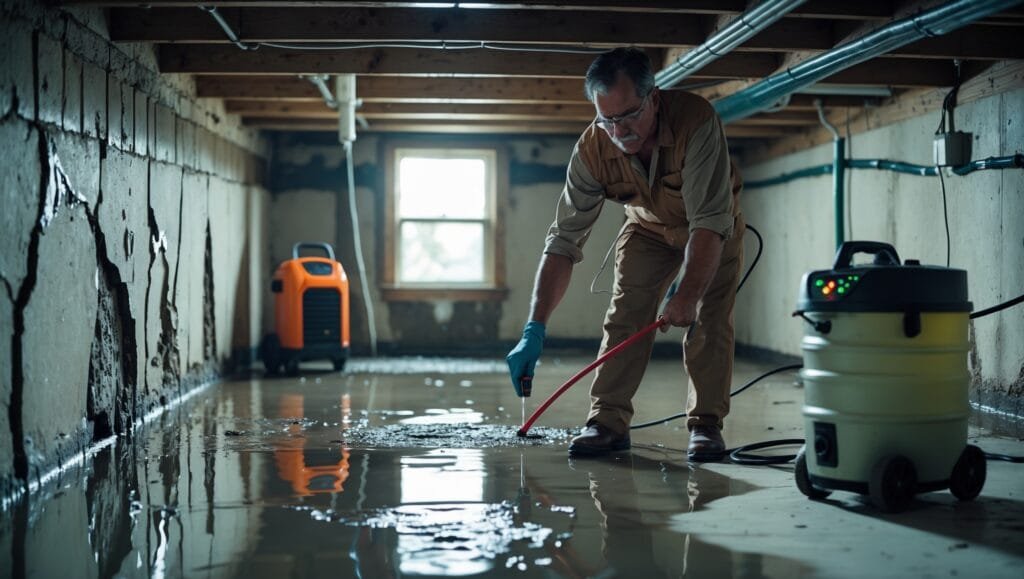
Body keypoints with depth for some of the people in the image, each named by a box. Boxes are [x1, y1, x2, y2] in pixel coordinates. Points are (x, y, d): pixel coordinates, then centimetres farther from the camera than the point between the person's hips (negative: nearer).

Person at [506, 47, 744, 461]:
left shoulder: (695, 120, -40)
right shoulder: (592, 149, -29)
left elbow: (710, 221, -40)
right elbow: (564, 240, -28)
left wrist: (689, 295, -48)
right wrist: (535, 329, -34)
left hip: (714, 229, -2)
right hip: (647, 227, 2)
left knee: (709, 320, -13)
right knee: (624, 315, -10)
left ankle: (705, 424, -4)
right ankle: (608, 422, -6)